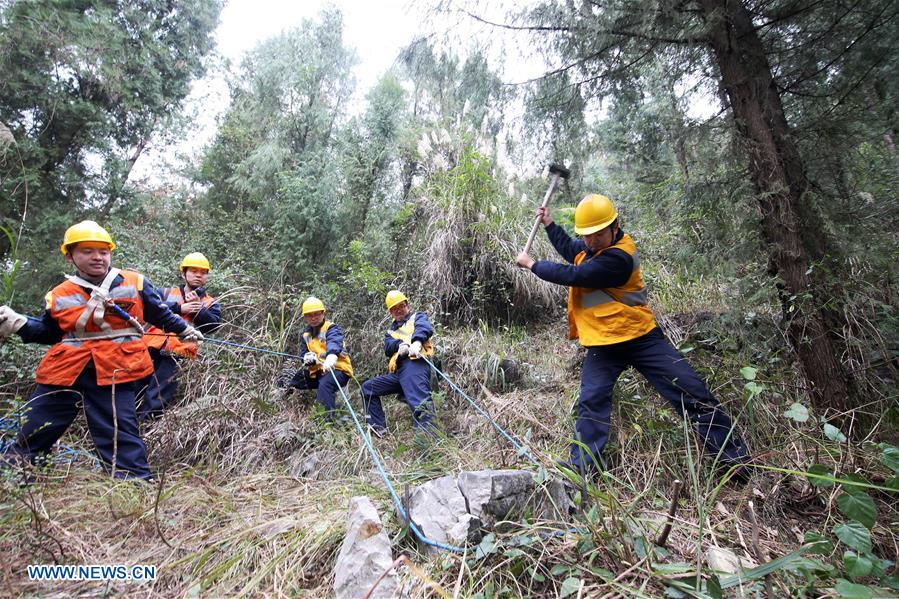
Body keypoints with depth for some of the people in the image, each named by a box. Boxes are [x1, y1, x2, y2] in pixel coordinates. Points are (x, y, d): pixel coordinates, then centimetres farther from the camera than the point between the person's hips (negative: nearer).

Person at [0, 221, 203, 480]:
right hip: (65, 370, 4)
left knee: (119, 434, -4)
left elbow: (160, 314, 14)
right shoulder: (59, 295, 8)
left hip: (114, 371, -3)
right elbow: (49, 332, 19)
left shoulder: (136, 283, 1)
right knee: (32, 430, 15)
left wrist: (185, 330, 19)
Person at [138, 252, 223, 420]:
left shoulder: (211, 303, 15)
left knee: (156, 399, -4)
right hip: (151, 348, 2)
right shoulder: (165, 292, 19)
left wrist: (197, 307, -10)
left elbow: (213, 325, -3)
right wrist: (179, 308, -10)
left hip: (177, 354, -2)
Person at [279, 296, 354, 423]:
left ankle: (332, 415, -45)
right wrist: (308, 358, -14)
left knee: (324, 385, -37)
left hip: (336, 368, -7)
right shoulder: (306, 335, 16)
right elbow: (304, 353, 14)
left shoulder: (331, 328, -7)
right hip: (317, 371, 7)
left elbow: (334, 343, -28)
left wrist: (331, 357, -52)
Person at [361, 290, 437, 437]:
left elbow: (425, 328, -6)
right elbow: (387, 347, 11)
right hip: (397, 372, 7)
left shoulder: (418, 317, 20)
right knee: (367, 388, 11)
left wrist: (417, 342, -29)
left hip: (415, 361, -7)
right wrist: (400, 344, -14)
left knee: (418, 399, -31)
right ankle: (378, 427, 10)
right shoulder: (391, 331, 33)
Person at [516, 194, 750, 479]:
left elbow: (571, 275, -24)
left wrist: (532, 264, -10)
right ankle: (581, 466, 6)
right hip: (602, 345, 7)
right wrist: (549, 223, 26)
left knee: (692, 393, 0)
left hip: (640, 338, -6)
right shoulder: (591, 247, 5)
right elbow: (569, 249, 30)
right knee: (591, 401, -2)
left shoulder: (618, 257, -24)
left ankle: (735, 457, 16)